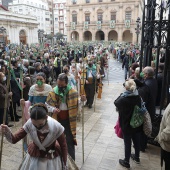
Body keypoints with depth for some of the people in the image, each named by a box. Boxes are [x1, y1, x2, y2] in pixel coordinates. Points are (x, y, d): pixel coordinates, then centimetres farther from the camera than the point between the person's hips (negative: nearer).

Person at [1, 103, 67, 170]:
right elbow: (14, 139, -17)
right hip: (34, 155, 2)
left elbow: (63, 146, -13)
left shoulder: (56, 127, -29)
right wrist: (7, 132, -38)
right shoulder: (29, 124, -25)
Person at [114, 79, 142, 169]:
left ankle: (126, 162, 25)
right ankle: (137, 157, 44)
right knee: (136, 141, 22)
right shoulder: (138, 97, -10)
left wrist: (121, 95, 3)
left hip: (126, 125, -5)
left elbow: (116, 103, -4)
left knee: (127, 143, 9)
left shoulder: (123, 99, -25)